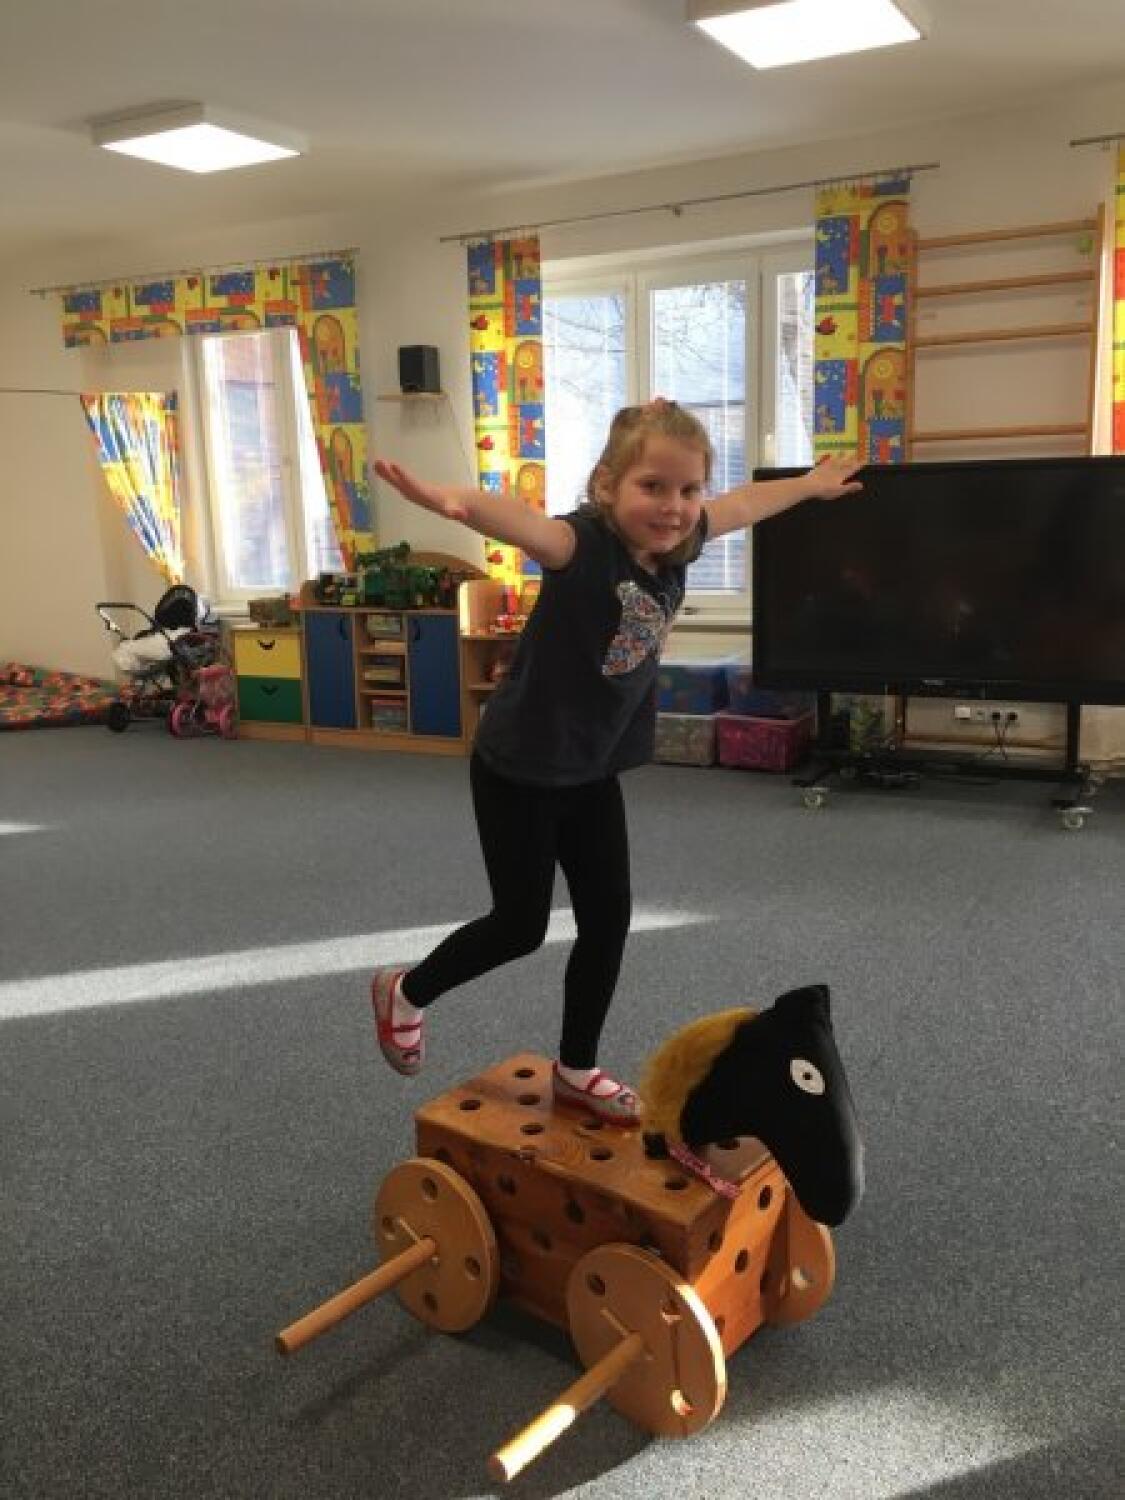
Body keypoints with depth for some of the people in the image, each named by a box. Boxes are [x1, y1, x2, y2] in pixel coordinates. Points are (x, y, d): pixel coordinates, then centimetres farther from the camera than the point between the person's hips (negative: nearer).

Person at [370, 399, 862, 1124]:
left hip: (593, 769, 7)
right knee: (521, 925, 6)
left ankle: (577, 1071, 30)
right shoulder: (585, 542, -26)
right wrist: (448, 499, -71)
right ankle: (405, 992, 34)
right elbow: (521, 520, -49)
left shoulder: (674, 542, -5)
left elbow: (744, 504, 16)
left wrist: (812, 485, 34)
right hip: (519, 769, -7)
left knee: (608, 920, 9)